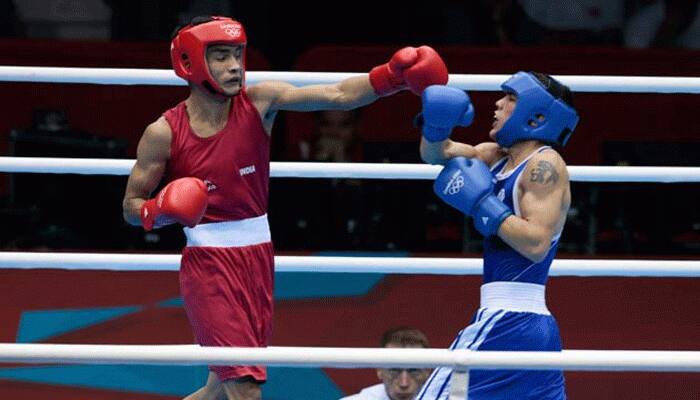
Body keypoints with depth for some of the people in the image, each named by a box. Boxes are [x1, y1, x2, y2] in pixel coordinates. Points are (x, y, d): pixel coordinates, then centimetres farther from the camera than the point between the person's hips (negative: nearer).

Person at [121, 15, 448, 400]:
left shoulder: (259, 102, -4)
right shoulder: (164, 133, -10)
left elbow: (337, 95, -15)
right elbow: (131, 207, 1)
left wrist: (392, 76, -31)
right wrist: (161, 211, -22)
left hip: (257, 258, 5)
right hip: (207, 263, -5)